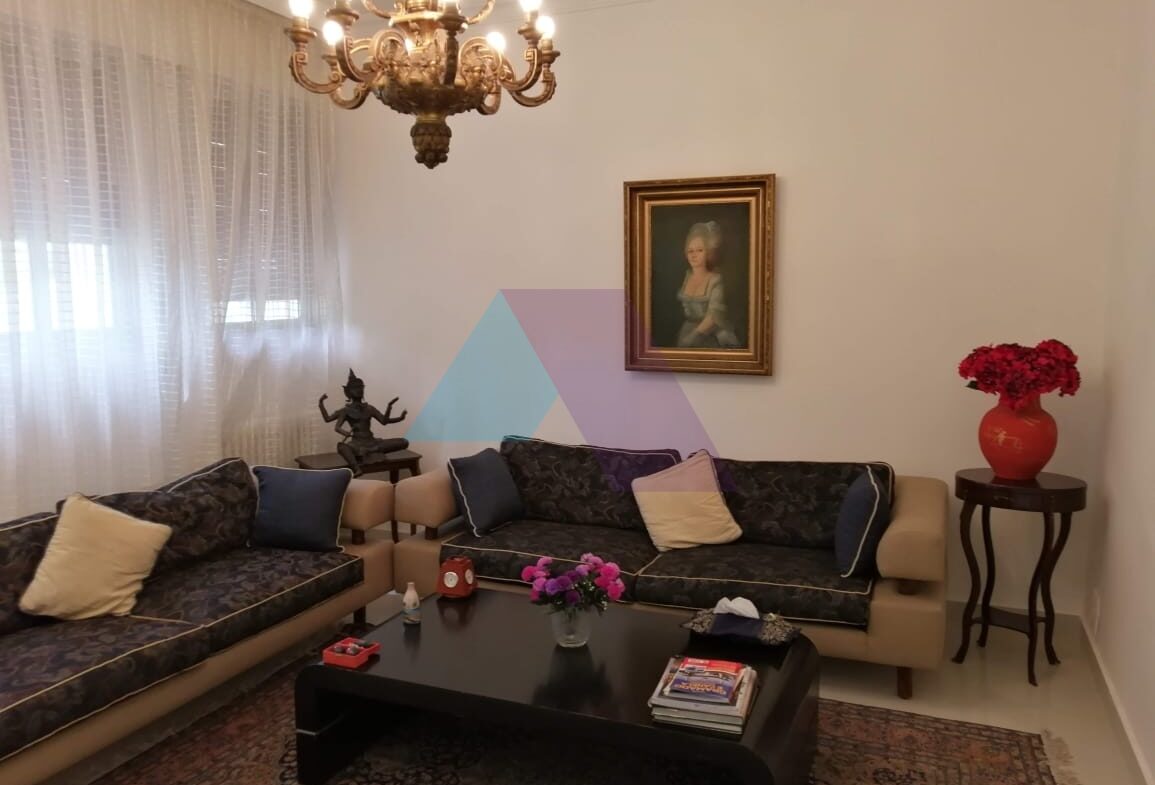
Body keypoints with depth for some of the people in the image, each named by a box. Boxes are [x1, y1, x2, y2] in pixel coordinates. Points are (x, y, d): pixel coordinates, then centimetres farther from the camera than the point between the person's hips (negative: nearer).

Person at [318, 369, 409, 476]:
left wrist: (400, 418, -4)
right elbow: (328, 418, -2)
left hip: (372, 442, 4)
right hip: (357, 444, -4)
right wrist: (321, 404, -13)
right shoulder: (346, 410, 7)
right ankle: (357, 469, -62)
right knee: (341, 446, -40)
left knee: (404, 442, -14)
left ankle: (371, 451, -24)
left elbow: (384, 421, 11)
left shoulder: (369, 408, 15)